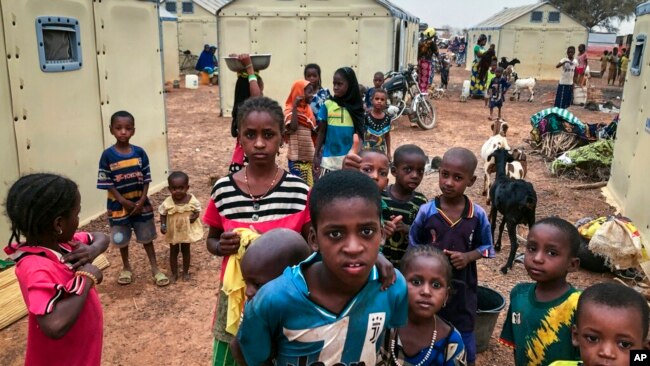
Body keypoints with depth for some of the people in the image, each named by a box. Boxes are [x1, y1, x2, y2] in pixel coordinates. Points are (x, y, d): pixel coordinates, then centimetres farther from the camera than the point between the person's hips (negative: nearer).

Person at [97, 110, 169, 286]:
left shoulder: (140, 153, -6)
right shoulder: (107, 155, -12)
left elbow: (146, 179, -2)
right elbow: (107, 183, -11)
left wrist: (142, 200, -12)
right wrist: (124, 202, -15)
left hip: (140, 203, 1)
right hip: (119, 205, -1)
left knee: (147, 237, 12)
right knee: (122, 239, 15)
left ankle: (155, 268, 23)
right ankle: (126, 268, 35)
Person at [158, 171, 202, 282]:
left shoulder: (192, 200, -20)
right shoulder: (167, 203, -21)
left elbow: (197, 211, -6)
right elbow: (162, 215, -7)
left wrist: (194, 216, -26)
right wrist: (163, 225, -20)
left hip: (187, 230, 1)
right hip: (172, 231, 0)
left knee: (185, 251, 18)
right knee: (173, 252, 16)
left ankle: (186, 272, 36)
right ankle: (174, 273, 33)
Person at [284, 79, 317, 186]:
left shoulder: (308, 110, 13)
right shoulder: (290, 110, -6)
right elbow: (293, 128, -24)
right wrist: (295, 107, -17)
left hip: (308, 157, 7)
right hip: (296, 157, -7)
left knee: (309, 186, 8)